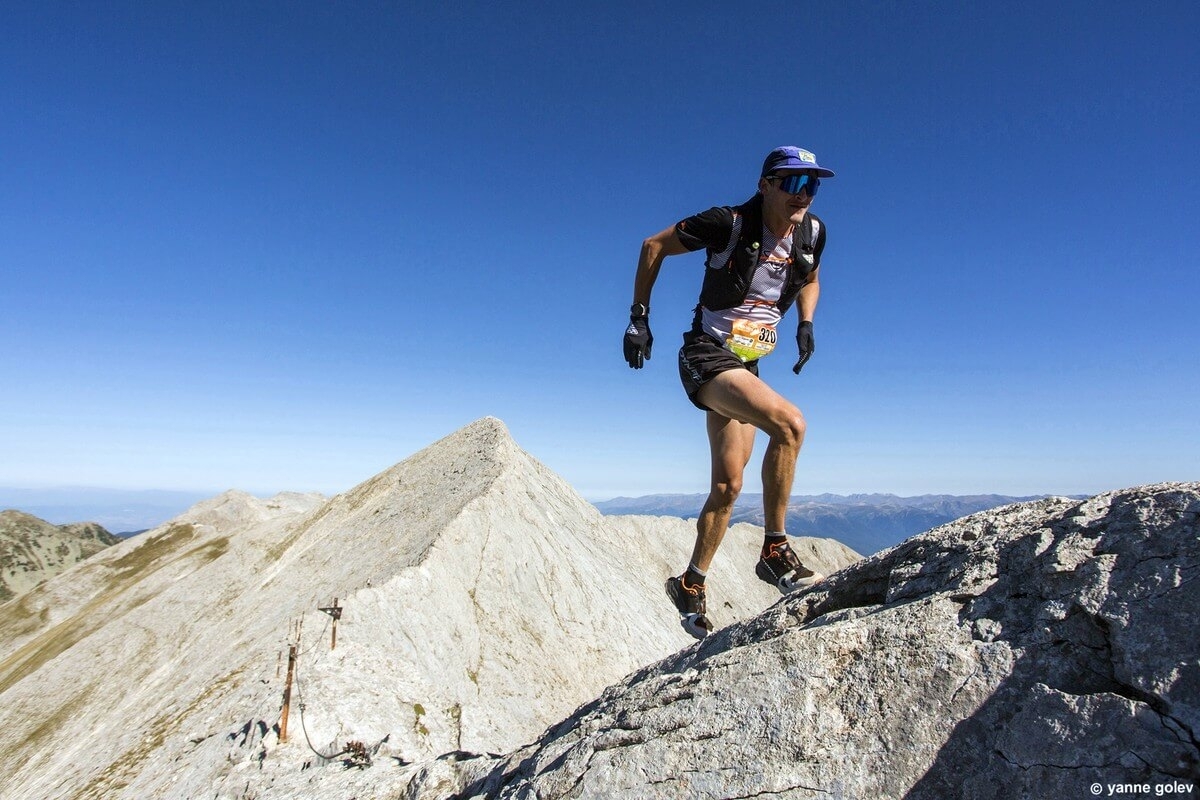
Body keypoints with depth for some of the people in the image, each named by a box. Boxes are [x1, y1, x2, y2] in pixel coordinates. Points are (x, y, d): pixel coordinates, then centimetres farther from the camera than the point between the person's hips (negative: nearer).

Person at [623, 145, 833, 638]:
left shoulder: (812, 233, 1)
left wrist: (806, 324, 3)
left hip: (747, 366, 7)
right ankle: (774, 550, -12)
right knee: (789, 422, -29)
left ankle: (691, 585, 24)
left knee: (728, 485, 7)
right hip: (707, 357, -6)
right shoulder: (729, 224, -15)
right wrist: (639, 316, -7)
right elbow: (654, 245, -5)